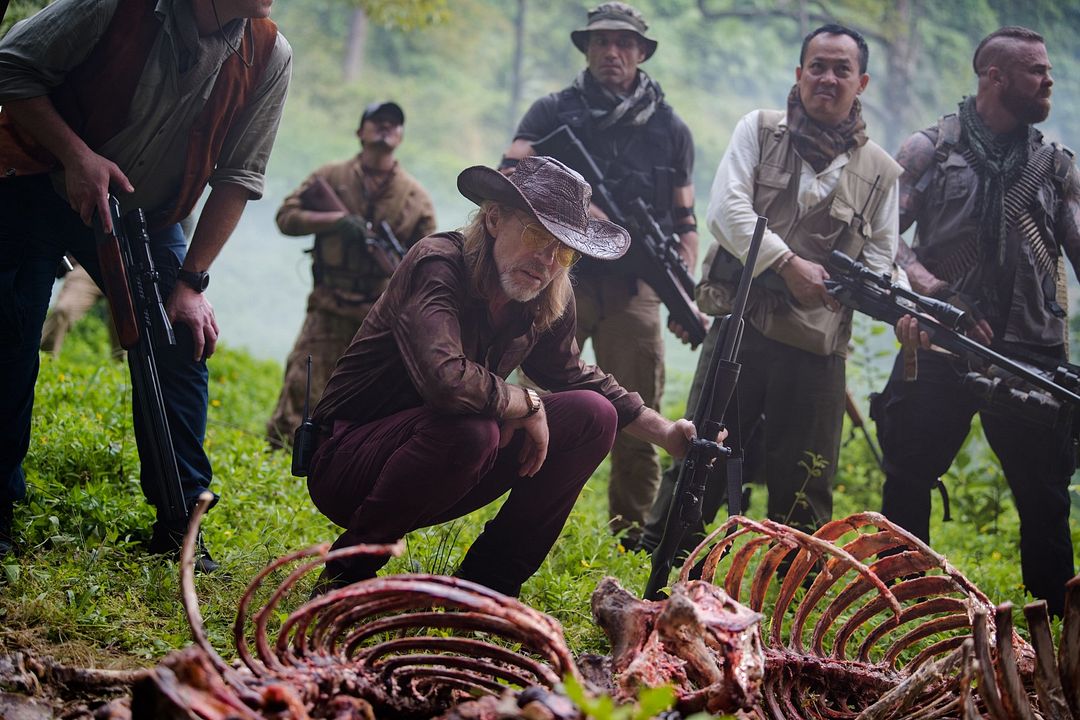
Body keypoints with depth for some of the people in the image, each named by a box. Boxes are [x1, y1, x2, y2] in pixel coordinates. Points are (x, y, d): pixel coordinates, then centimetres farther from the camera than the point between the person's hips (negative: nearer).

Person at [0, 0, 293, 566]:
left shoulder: (268, 58, -15)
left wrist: (191, 280, -13)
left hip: (144, 213, 3)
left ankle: (179, 524, 1)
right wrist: (77, 155, -29)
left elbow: (237, 176, -9)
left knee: (184, 339, -7)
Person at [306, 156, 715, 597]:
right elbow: (445, 379, -40)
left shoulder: (551, 301, -1)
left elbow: (572, 375, 20)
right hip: (347, 460, -7)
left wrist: (665, 433, 14)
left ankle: (487, 579, 3)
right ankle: (349, 570, -14)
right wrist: (527, 405, -23)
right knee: (470, 429, -37)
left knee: (593, 415, -2)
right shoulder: (438, 266, -24)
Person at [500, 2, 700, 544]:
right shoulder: (553, 112, 8)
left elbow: (685, 223, 14)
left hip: (632, 288, 2)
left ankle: (632, 539, 11)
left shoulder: (670, 129, 13)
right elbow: (510, 178, -5)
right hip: (559, 277, -1)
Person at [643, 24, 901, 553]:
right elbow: (726, 208, -5)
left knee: (804, 480, 5)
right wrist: (788, 263, -15)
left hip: (816, 342, 1)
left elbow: (881, 256, 11)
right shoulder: (759, 130, 7)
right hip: (740, 323, -1)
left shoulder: (880, 171, 10)